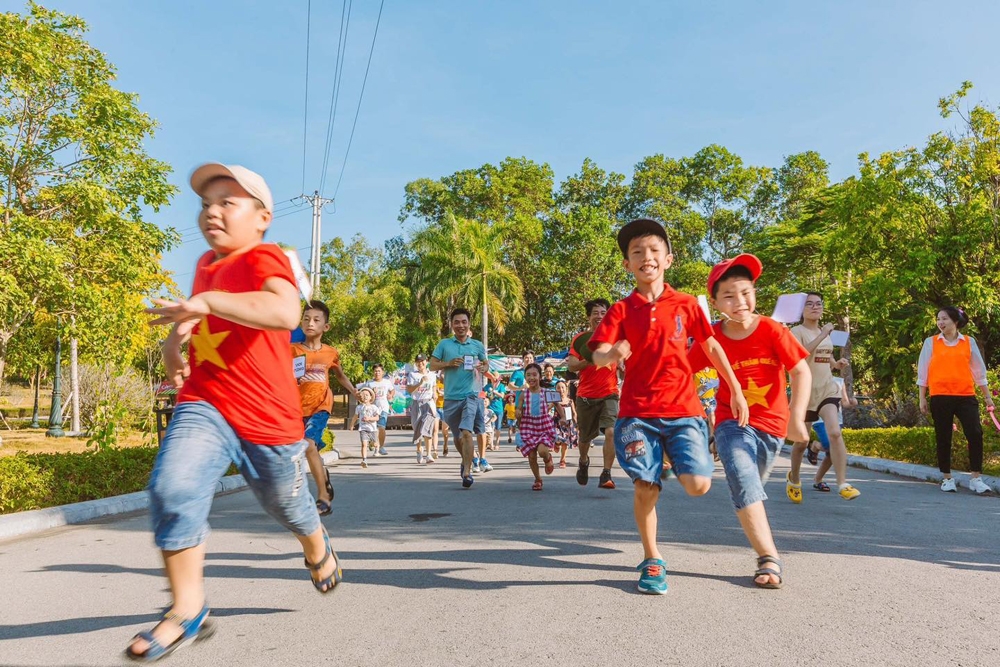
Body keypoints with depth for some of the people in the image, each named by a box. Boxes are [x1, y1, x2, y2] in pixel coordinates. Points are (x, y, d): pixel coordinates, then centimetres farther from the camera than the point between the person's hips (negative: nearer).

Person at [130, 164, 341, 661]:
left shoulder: (264, 259, -15)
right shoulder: (206, 264, 10)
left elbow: (285, 312, -38)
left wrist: (206, 302, -41)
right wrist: (176, 338, 11)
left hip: (268, 415, -5)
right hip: (203, 405, 5)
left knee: (286, 504, 16)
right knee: (172, 487, -20)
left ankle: (319, 551, 51)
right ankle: (188, 610, -5)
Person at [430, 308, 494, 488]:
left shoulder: (477, 345, 7)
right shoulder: (444, 344, 5)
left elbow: (486, 364, 15)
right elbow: (432, 365, 4)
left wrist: (484, 368, -8)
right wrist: (449, 363, -13)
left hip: (471, 395, -2)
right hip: (451, 397, 2)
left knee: (467, 433, -19)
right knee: (457, 436, 16)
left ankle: (467, 472, -18)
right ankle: (466, 460, 44)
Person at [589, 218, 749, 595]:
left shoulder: (686, 305, 6)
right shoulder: (621, 310, 2)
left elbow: (712, 347, 14)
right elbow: (598, 355, -10)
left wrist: (737, 391, 13)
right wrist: (610, 355, -35)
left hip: (682, 409, 1)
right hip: (637, 412, -1)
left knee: (698, 485, -11)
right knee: (645, 487, -3)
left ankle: (672, 460, 25)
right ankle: (652, 560, 18)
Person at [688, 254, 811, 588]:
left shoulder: (772, 331, -14)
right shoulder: (712, 339, -11)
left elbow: (801, 372, -15)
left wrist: (796, 417, -24)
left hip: (771, 425, 1)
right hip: (731, 422, -1)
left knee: (753, 488, 19)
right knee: (744, 485, -21)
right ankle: (770, 559, -14)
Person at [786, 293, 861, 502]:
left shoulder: (826, 333, 13)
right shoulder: (797, 332, -6)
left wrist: (838, 364, 5)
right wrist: (822, 335, -26)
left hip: (827, 390, 4)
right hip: (804, 392, -4)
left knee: (834, 432, -20)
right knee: (802, 442, 7)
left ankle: (842, 484, -18)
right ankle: (793, 479, 32)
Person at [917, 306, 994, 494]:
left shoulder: (969, 342, 8)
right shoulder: (930, 342, 5)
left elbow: (979, 371, 12)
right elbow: (923, 372, 7)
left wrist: (987, 396, 10)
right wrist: (922, 398, 4)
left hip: (966, 396, 1)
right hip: (940, 397, 0)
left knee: (975, 434, -9)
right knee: (943, 438, 5)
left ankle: (976, 478, 3)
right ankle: (947, 478, 16)